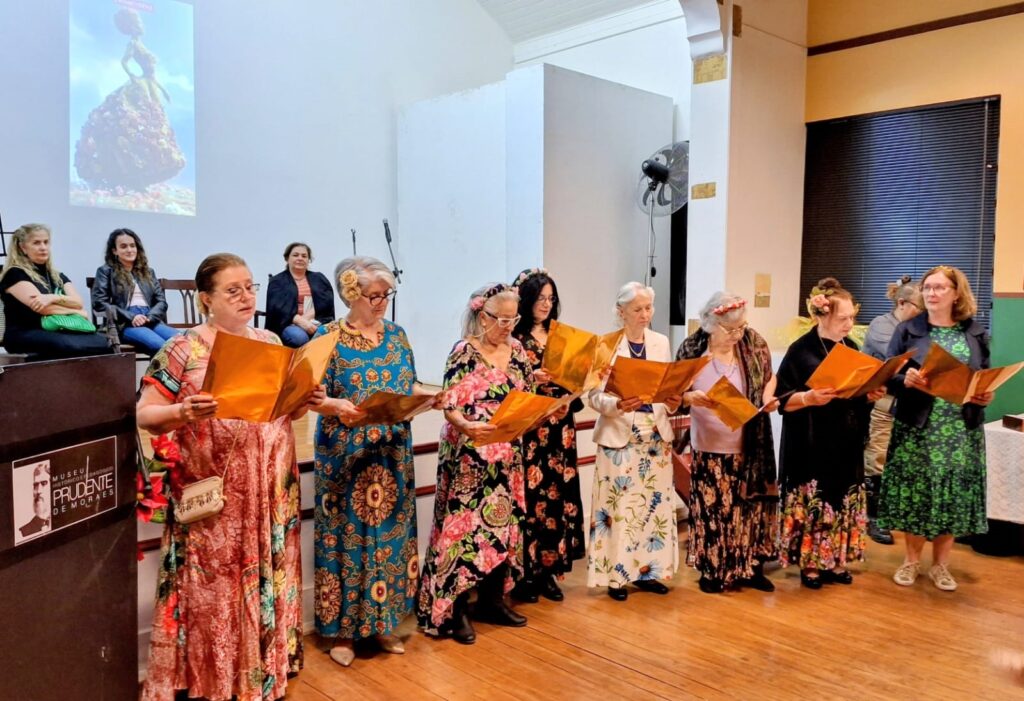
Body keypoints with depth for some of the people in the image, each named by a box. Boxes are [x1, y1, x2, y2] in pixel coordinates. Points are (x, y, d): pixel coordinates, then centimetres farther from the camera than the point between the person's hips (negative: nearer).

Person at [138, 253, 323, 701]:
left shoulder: (271, 342, 9)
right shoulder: (183, 349, -6)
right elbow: (145, 415, -6)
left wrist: (306, 403, -5)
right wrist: (183, 413, -25)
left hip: (271, 489, 4)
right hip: (212, 493, -4)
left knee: (269, 580, 12)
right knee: (212, 588, 3)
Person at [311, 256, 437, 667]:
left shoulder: (396, 335, 9)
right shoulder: (328, 337, -6)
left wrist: (430, 395, -7)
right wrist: (337, 406, -29)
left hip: (392, 457, 5)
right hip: (345, 458, -5)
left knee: (390, 532, 11)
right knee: (346, 534, 2)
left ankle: (383, 623, 26)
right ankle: (342, 630, 17)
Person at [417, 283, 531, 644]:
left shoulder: (517, 351, 8)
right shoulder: (463, 352, -11)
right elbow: (450, 407, -15)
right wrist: (467, 426, -33)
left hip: (507, 456, 7)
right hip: (469, 457, -6)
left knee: (504, 524, 11)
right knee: (466, 526, -3)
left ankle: (492, 599, 26)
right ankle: (454, 608, 9)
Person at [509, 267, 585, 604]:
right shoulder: (512, 340, -4)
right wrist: (531, 379, -23)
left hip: (559, 431, 6)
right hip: (527, 431, -5)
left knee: (558, 495, 6)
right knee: (529, 497, -5)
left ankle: (548, 570, 18)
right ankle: (523, 574, 8)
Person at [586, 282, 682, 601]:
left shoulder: (661, 342, 8)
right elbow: (594, 395, -10)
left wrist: (673, 402, -12)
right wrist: (617, 405, -28)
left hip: (656, 436, 5)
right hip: (619, 436, -5)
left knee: (655, 503, 10)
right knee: (619, 505, -1)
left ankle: (647, 570, 23)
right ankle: (616, 574, 12)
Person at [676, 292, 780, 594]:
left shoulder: (754, 342, -3)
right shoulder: (692, 349, -10)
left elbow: (769, 377, 13)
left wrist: (768, 398, -7)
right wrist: (692, 397, -25)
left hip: (750, 445, 3)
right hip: (710, 447, -2)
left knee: (751, 504, 10)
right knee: (713, 508, 2)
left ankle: (750, 567, 26)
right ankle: (712, 570, 19)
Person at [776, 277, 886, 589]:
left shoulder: (851, 348, 9)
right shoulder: (801, 350, -11)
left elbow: (861, 393, 17)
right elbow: (782, 398, -12)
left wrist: (872, 395, -4)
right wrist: (809, 397, -28)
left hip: (847, 444, 6)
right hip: (812, 445, -6)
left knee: (843, 501, 10)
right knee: (812, 503, 0)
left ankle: (836, 561, 23)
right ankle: (810, 564, 14)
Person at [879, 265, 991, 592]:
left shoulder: (976, 333, 6)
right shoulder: (907, 330, 1)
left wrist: (986, 396, -10)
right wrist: (906, 380, -22)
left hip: (961, 431, 1)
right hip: (916, 427, -1)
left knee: (952, 495, 6)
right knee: (914, 494, 3)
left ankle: (940, 565, 22)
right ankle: (911, 560, 21)